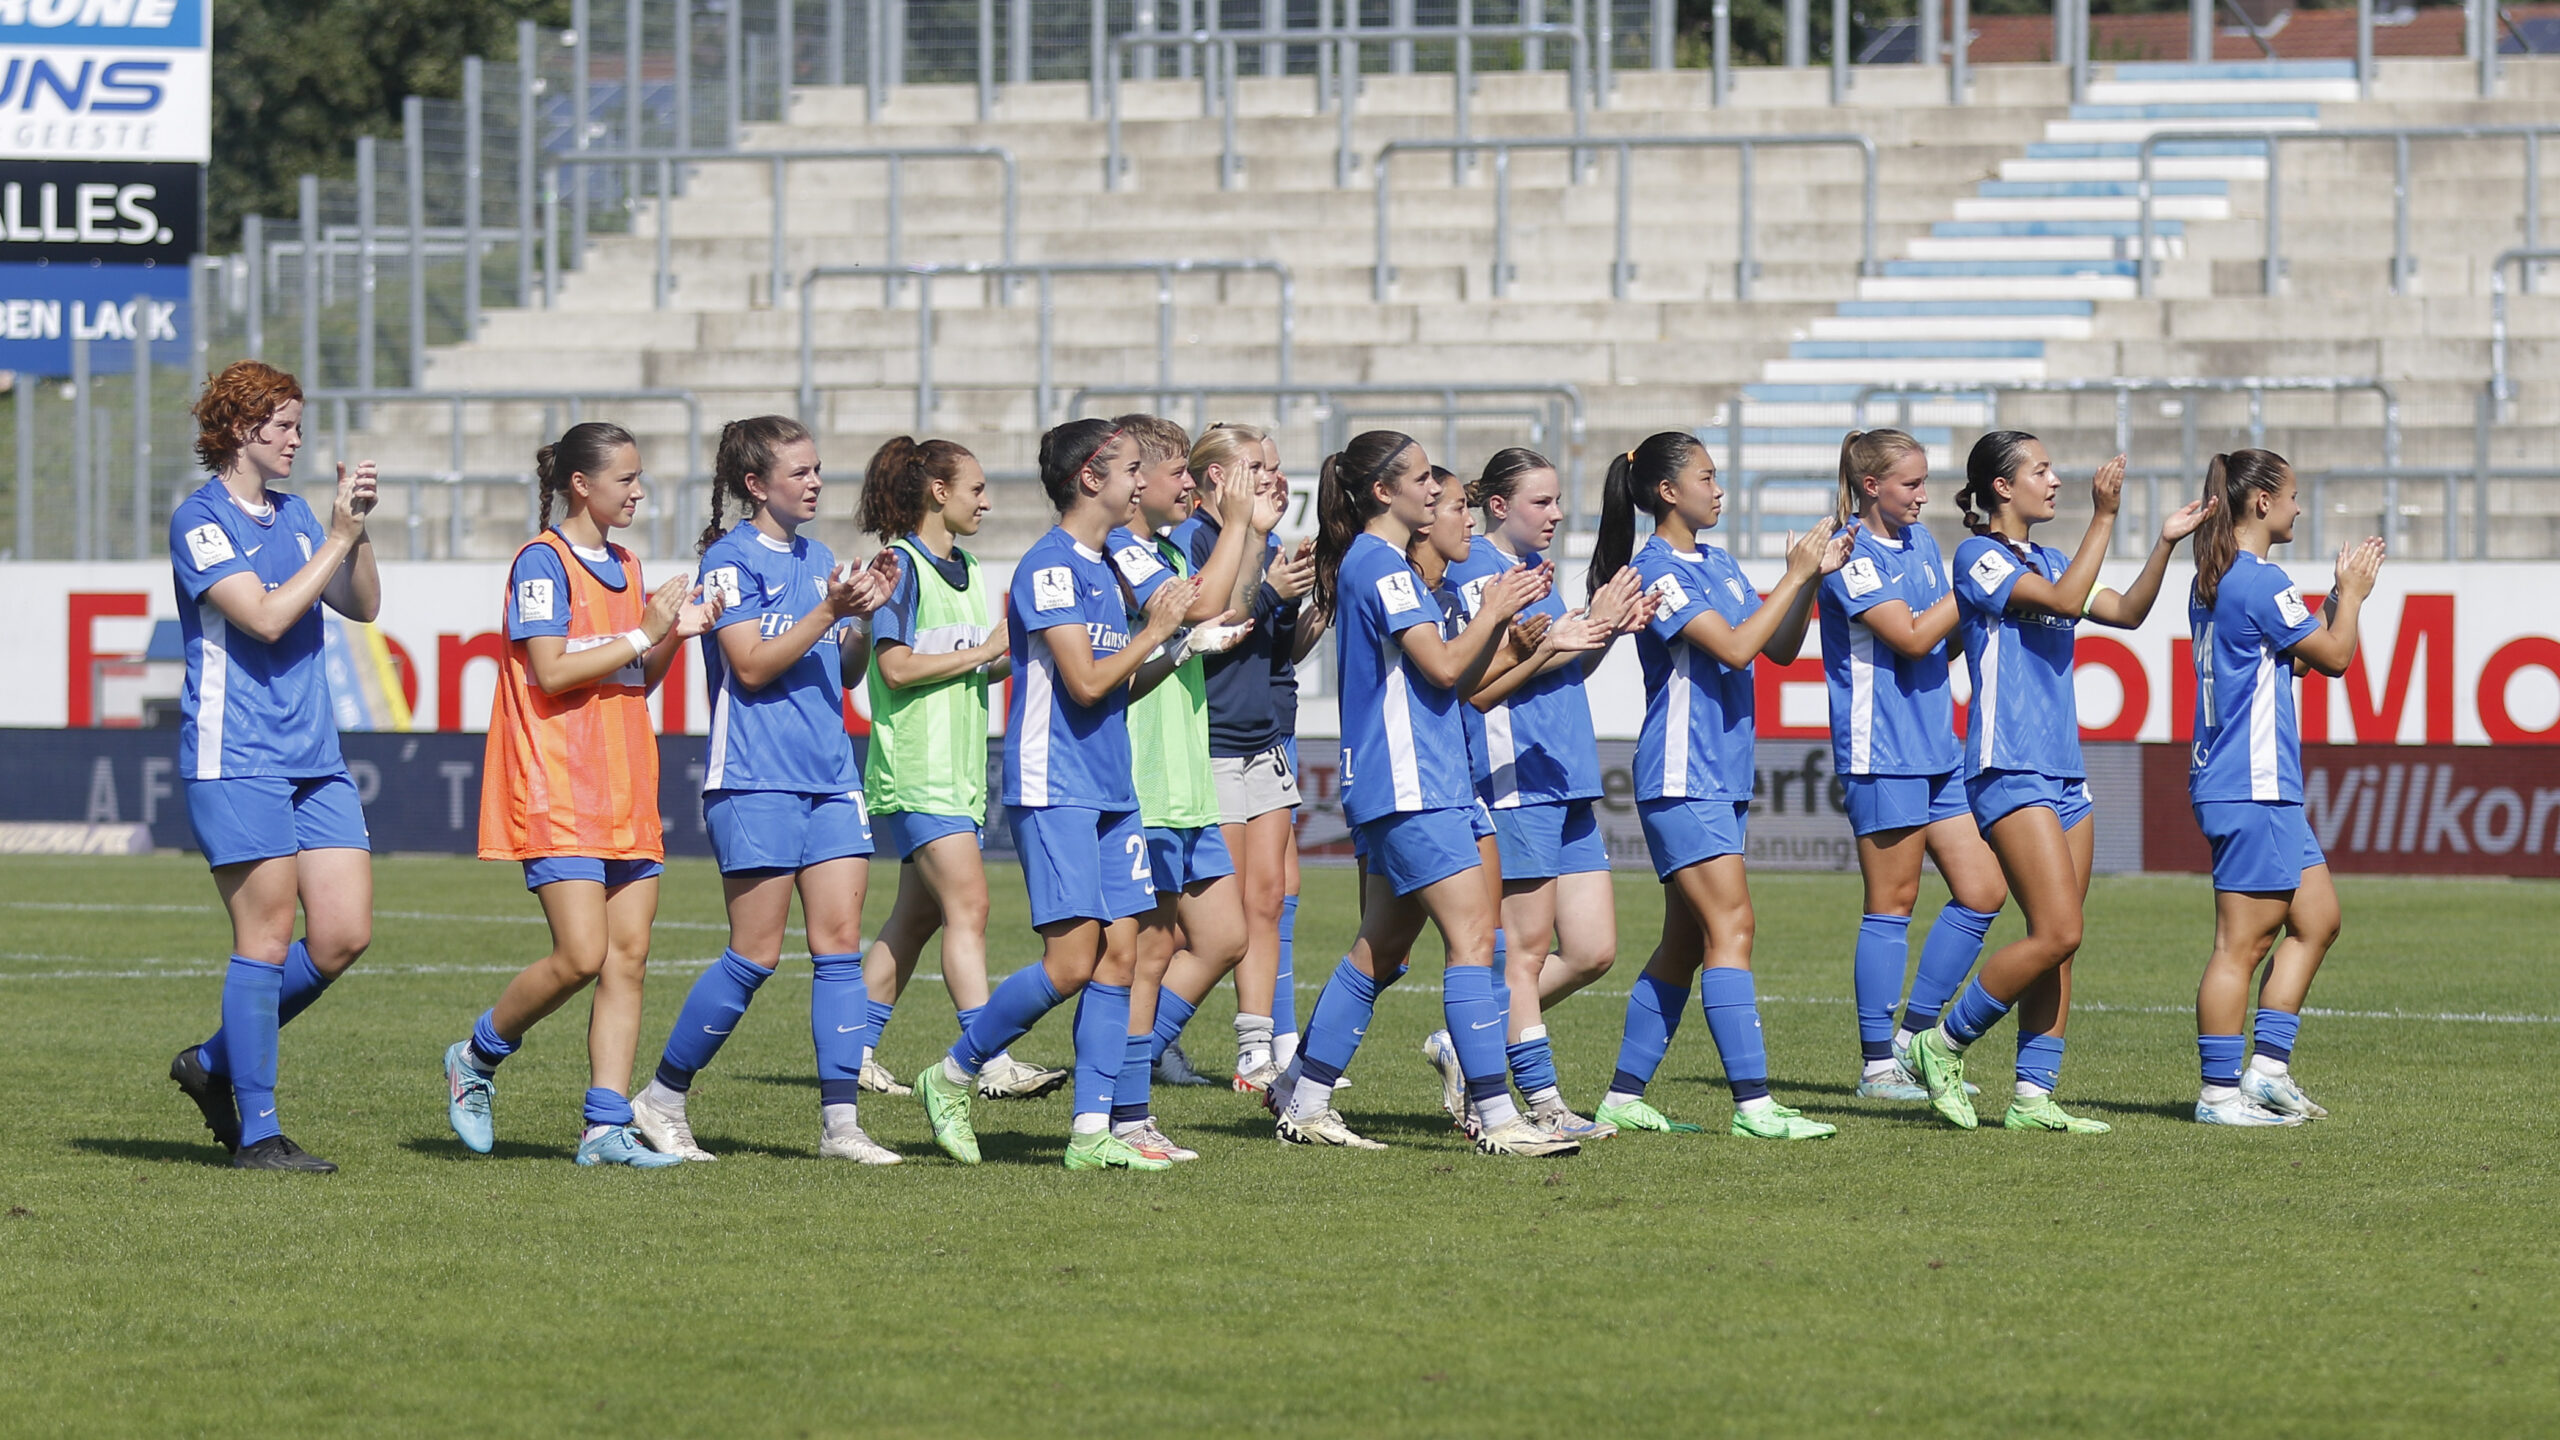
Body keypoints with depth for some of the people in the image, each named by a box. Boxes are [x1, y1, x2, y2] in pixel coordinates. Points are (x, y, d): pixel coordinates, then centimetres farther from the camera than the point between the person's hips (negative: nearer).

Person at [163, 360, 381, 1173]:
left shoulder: (292, 514, 17)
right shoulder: (201, 520, -7)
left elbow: (361, 605, 14)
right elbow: (265, 616, -17)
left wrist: (358, 528, 0)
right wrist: (337, 538, -13)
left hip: (314, 758, 8)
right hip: (236, 760, -8)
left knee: (344, 936, 1)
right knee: (266, 937, -8)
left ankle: (217, 1062, 19)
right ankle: (256, 1132, -2)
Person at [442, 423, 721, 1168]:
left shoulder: (623, 568, 18)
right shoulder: (543, 562, -8)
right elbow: (551, 671, -16)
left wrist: (675, 637, 4)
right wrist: (644, 634, -12)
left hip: (624, 792, 8)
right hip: (557, 794, -8)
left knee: (628, 958, 0)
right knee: (581, 956, -14)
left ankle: (607, 1127, -2)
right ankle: (477, 1058, 8)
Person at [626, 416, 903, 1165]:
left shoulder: (817, 559, 15)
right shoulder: (732, 558, -7)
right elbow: (751, 665, -15)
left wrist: (867, 613, 5)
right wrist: (831, 611, -19)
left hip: (830, 777, 7)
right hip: (755, 777, -7)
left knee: (840, 942, -1)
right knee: (755, 955, -6)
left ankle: (841, 1122, -2)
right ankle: (662, 1099, 8)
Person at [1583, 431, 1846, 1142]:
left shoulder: (1718, 565, 16)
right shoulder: (1657, 570, -11)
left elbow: (1779, 648, 16)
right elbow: (1733, 647, -20)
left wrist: (1812, 579, 3)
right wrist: (1796, 575, -14)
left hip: (1722, 779, 9)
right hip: (1681, 779, -9)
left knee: (1686, 943, 10)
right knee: (1731, 927, -15)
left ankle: (1624, 1097, 14)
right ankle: (1752, 1103, -20)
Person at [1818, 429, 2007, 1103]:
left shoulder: (1920, 541, 14)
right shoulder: (1852, 553, -11)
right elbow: (1912, 638, -18)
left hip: (1937, 749, 8)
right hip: (1882, 753, -8)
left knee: (1983, 891, 4)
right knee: (1892, 903, -3)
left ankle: (1915, 1035, 14)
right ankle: (1878, 1065, 3)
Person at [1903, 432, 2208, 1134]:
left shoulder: (2045, 561, 18)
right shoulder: (1979, 557, -7)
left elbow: (2125, 611, 20)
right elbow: (2065, 600, -19)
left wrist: (2165, 544, 8)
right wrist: (2104, 517, -20)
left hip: (2064, 772, 9)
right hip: (2009, 771, -9)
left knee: (2057, 944, 4)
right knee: (2057, 932, -16)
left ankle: (2033, 1096, 5)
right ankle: (1944, 1044, -3)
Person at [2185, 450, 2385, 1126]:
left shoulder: (2214, 580, 15)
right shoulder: (2260, 580, -16)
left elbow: (2295, 653, 26)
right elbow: (2333, 656, -8)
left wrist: (2339, 596, 23)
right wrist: (2352, 593, 7)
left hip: (2267, 789, 11)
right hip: (2251, 790, -11)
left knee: (2317, 916, 14)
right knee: (2242, 942, -6)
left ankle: (2268, 1067, 13)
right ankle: (2220, 1093, -4)